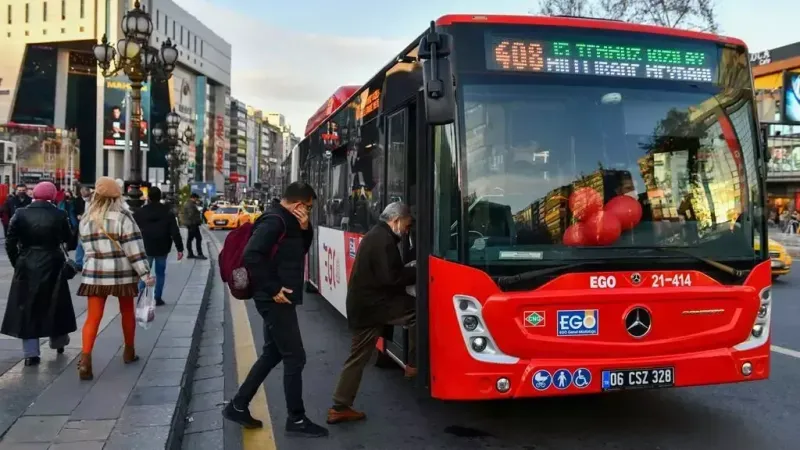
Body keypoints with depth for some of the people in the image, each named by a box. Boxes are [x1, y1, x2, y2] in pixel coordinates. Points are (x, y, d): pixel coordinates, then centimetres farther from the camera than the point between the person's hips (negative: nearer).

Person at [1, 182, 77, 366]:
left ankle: (31, 353, 7)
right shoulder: (59, 215, -8)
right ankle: (58, 342, 34)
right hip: (52, 265, 0)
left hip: (27, 266, 0)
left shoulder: (21, 214, -6)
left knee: (28, 307, 8)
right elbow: (66, 237, 6)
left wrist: (17, 262, 6)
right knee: (54, 304, 18)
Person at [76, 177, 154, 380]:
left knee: (93, 316, 1)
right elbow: (134, 248, -13)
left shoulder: (87, 218, 6)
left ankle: (85, 360, -13)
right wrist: (145, 273, -12)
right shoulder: (122, 216, -9)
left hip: (95, 273, 3)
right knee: (127, 311, 16)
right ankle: (129, 352, 29)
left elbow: (86, 246, 14)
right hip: (122, 272, -3)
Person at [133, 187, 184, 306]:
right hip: (162, 248, 0)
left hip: (145, 248, 0)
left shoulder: (139, 213, 0)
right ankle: (158, 298, 9)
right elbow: (175, 232, -7)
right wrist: (180, 248, -5)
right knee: (160, 273, 9)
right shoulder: (168, 213, -1)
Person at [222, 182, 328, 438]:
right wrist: (273, 289, -23)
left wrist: (304, 229, 0)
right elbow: (251, 256, -28)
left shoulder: (288, 222, 12)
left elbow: (301, 250, 18)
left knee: (272, 354, 18)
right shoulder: (275, 221, -19)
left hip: (280, 301, 10)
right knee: (295, 358, -2)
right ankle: (296, 419, 10)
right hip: (276, 301, -10)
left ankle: (238, 406, 26)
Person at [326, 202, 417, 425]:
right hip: (373, 304, -10)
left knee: (358, 356, 12)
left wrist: (410, 271, 8)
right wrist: (418, 273, -10)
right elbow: (391, 277, -22)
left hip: (361, 305, 10)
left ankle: (340, 407, 16)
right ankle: (414, 364, 0)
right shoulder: (384, 240, -14)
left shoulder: (374, 235, 19)